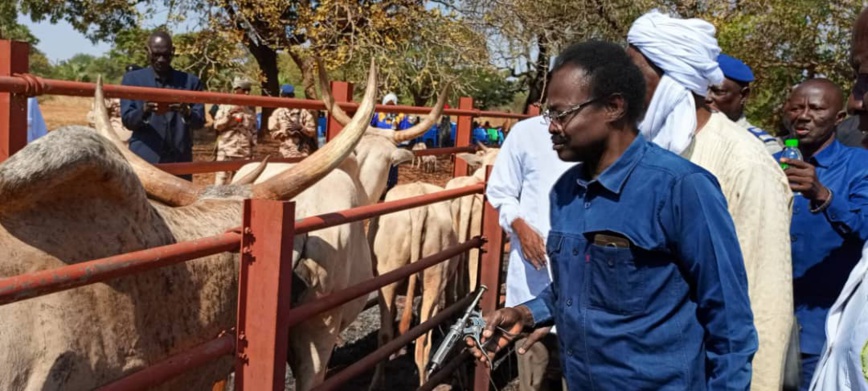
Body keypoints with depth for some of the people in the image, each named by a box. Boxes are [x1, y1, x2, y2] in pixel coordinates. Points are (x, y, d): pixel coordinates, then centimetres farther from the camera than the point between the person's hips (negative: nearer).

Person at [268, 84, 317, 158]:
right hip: (287, 154, 0)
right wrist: (284, 131, -14)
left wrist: (301, 127, -18)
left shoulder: (303, 111, 2)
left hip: (304, 152, 0)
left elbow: (312, 131, 0)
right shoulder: (277, 113, 5)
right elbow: (273, 134, 4)